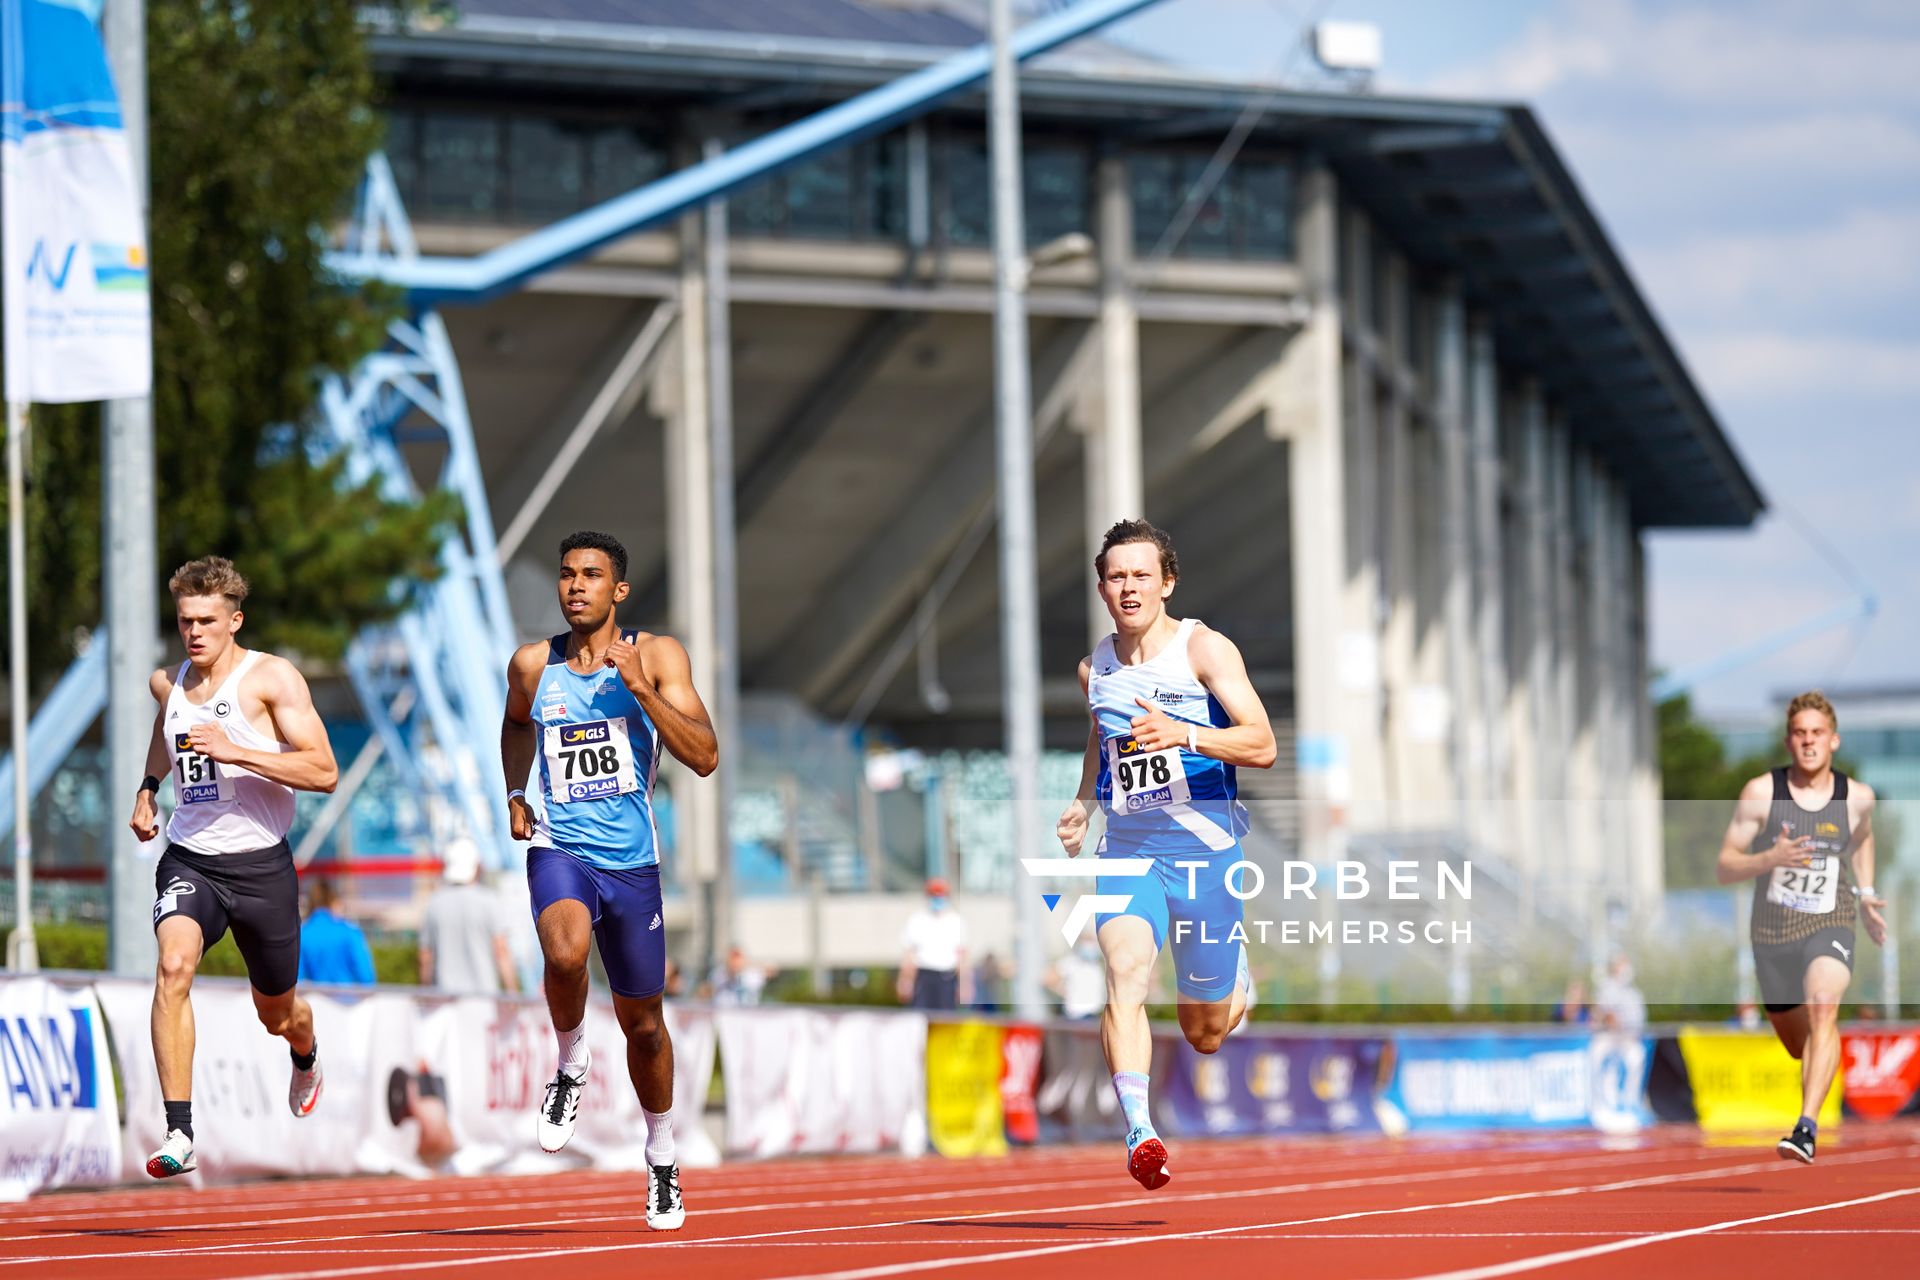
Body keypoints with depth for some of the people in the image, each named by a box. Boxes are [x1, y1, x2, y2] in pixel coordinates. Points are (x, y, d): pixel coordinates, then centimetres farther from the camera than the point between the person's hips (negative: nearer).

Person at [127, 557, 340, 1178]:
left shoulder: (271, 678, -10)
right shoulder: (167, 683, 6)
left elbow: (324, 772, -18)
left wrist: (236, 752, -26)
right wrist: (148, 789, 21)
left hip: (259, 864, -2)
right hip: (188, 858, 2)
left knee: (277, 1014, 15)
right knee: (174, 967, -29)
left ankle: (305, 1058, 56)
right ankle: (178, 1134, -32)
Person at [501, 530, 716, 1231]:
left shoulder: (657, 656, -4)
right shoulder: (533, 664, 2)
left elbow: (704, 757, -13)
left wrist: (639, 686, -20)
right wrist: (515, 793, 10)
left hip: (632, 861, 1)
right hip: (559, 849, -1)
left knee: (643, 1025, 12)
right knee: (566, 952, -35)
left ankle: (661, 1157, 35)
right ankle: (571, 1064, -6)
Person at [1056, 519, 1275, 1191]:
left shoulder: (1205, 649, -8)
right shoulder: (1094, 669, 7)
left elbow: (1262, 745, -19)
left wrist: (1183, 734, -33)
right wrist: (1083, 801, 19)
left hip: (1204, 844, -2)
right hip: (1126, 845, 2)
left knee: (1204, 1033, 9)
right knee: (1125, 967, -28)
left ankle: (1239, 983, 46)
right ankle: (1139, 1131, -39)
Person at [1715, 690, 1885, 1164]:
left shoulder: (1857, 797, -2)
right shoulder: (1761, 793, -7)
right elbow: (1724, 868, -7)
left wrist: (1865, 893, 14)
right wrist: (1769, 859, -25)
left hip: (1830, 926, -1)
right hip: (1772, 930, 1)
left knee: (1823, 1006, -31)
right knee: (1798, 1044, 14)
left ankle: (1807, 1128, -41)